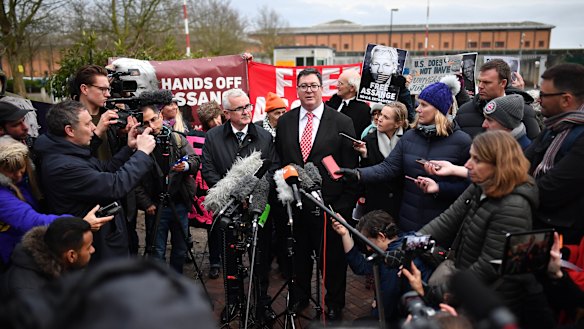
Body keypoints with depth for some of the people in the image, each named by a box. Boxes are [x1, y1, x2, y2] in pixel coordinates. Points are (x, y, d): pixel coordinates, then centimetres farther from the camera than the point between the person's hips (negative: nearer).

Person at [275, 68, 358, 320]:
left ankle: (334, 303, 36)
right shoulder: (285, 122, 4)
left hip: (330, 204, -2)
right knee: (298, 255, 19)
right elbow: (279, 162, 8)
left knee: (333, 258, 13)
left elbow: (350, 167, -5)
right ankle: (299, 297, 43)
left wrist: (346, 204, -8)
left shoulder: (342, 122, -5)